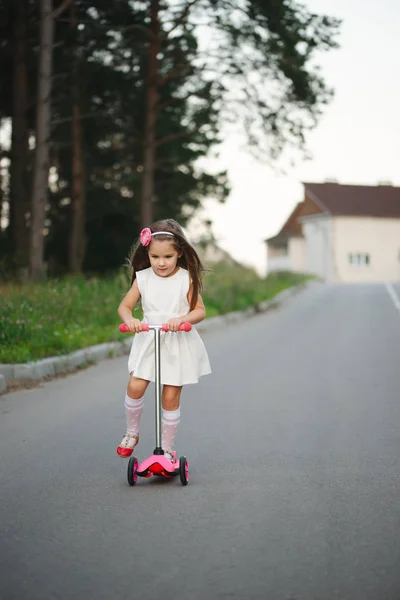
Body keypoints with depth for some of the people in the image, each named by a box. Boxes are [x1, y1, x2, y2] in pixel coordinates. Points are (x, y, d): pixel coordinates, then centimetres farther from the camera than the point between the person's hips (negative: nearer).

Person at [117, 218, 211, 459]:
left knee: (170, 397, -1)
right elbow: (124, 306, 3)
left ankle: (167, 448, 15)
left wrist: (181, 319, -26)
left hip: (179, 344, -2)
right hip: (148, 341, 2)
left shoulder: (186, 279, -6)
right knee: (135, 387, -12)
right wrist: (129, 319, -20)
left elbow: (200, 310, -6)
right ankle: (132, 433, 14)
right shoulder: (142, 278, 0)